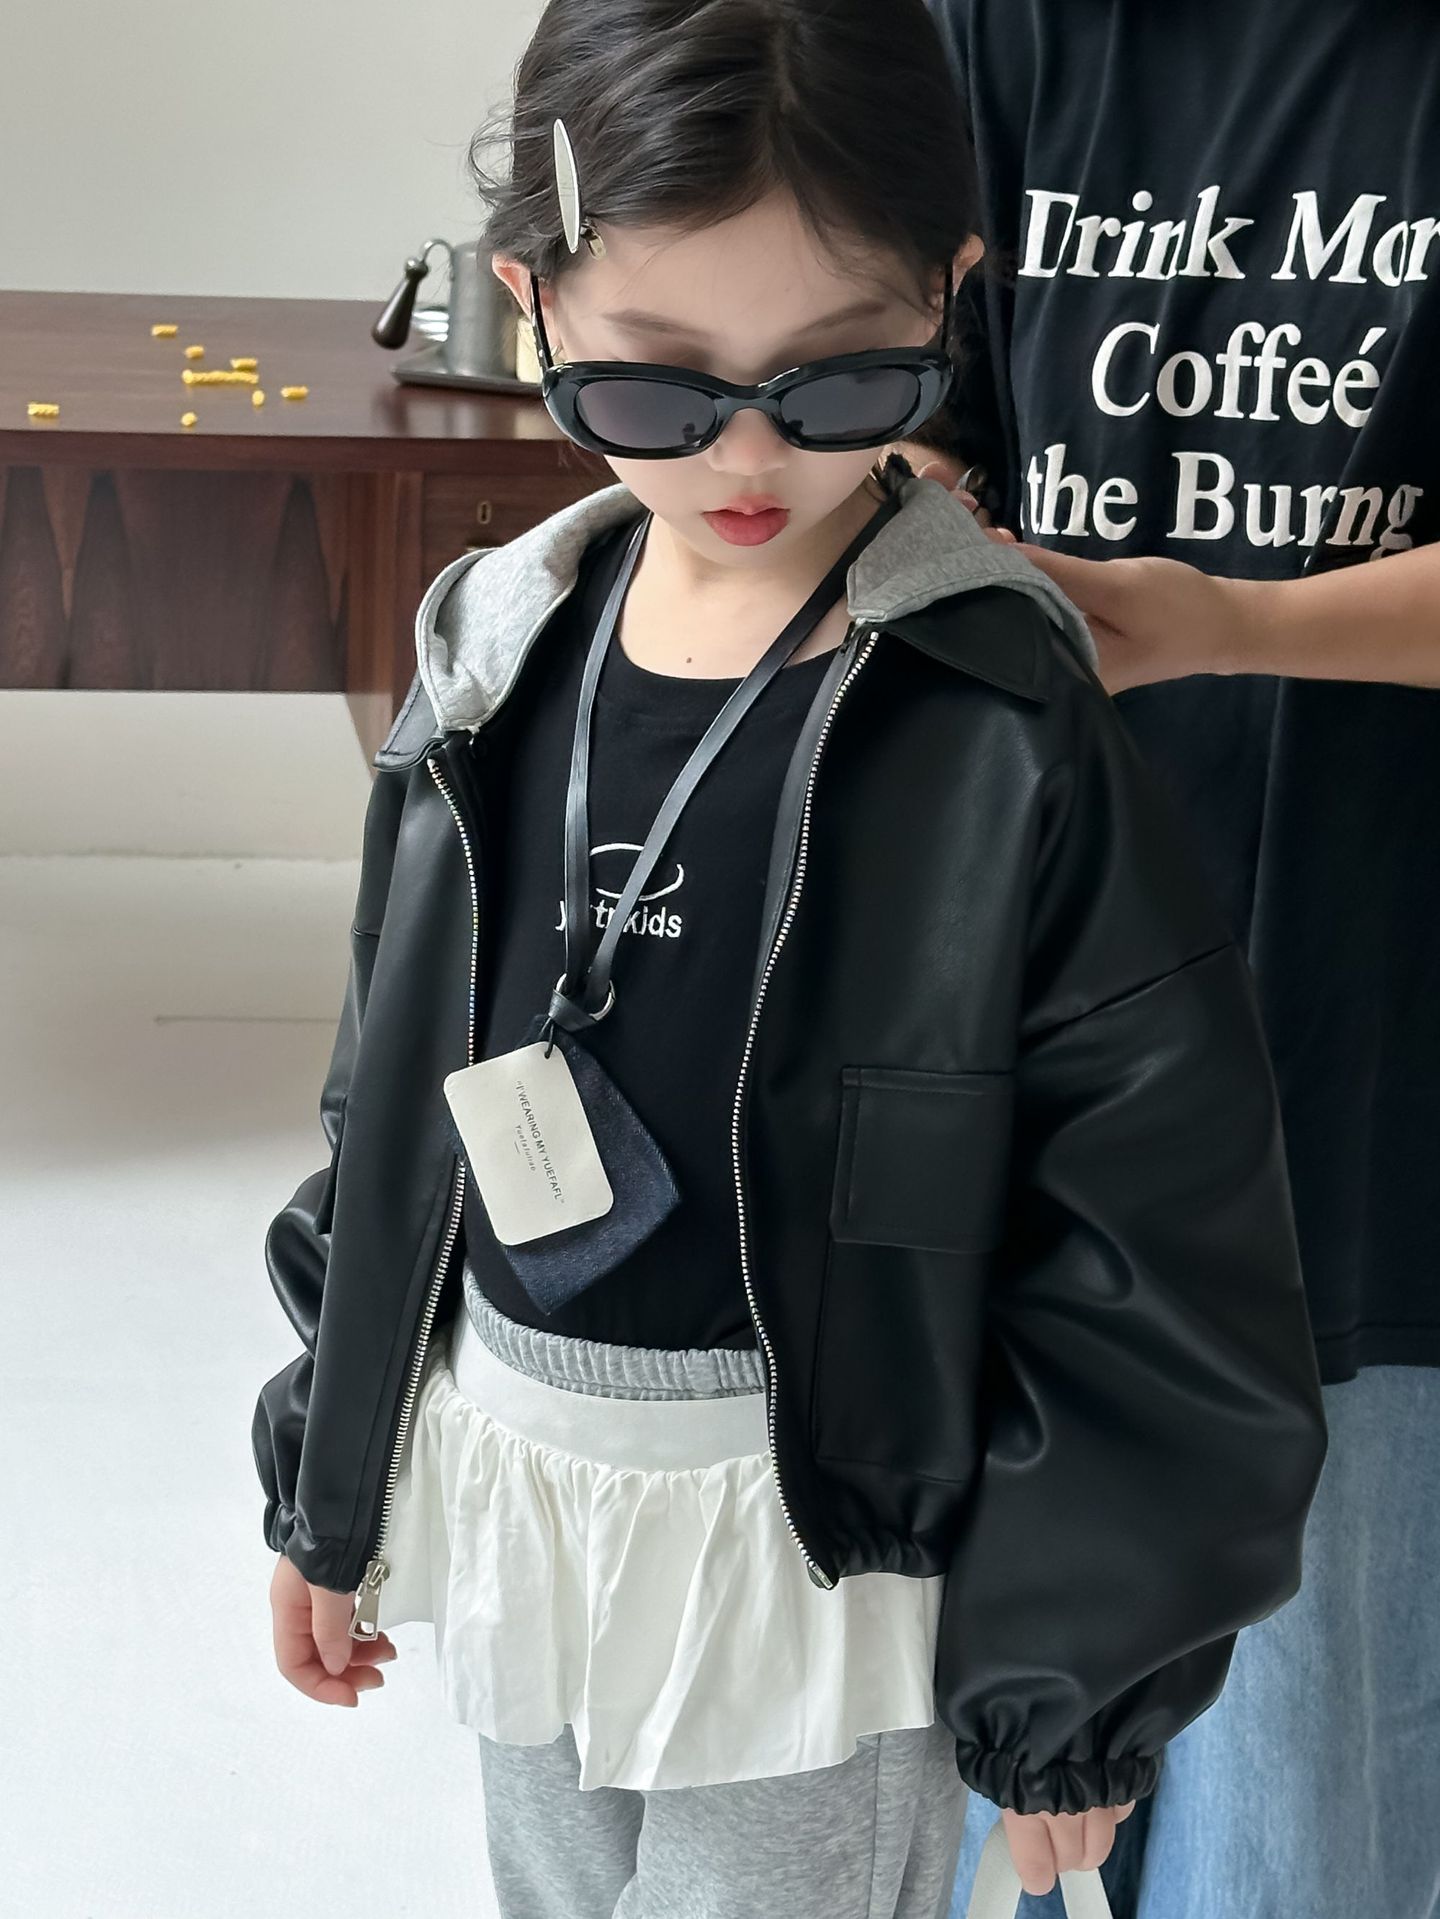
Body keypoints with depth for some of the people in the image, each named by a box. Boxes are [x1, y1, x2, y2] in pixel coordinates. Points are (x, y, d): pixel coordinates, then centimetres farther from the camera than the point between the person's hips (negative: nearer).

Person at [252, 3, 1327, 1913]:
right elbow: (384, 1119, 8)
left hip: (828, 1558, -5)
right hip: (514, 1520, 6)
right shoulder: (495, 668, -3)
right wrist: (327, 1489, 14)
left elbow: (1158, 1261, -13)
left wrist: (1070, 1682, -8)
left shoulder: (1007, 737, -19)